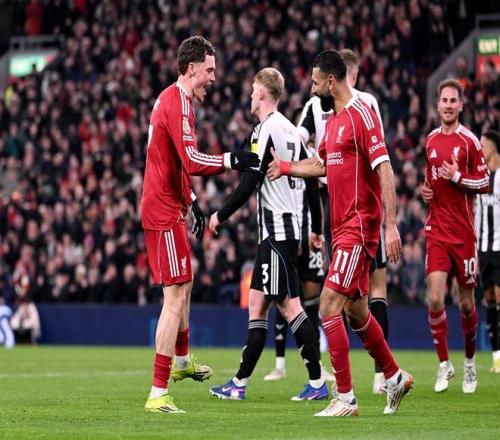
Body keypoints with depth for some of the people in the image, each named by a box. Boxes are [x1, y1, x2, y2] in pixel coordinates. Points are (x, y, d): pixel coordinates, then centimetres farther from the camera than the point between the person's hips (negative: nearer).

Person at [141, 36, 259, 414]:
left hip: (168, 207, 11)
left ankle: (182, 361, 47)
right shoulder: (178, 103, -18)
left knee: (184, 285, 26)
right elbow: (192, 162, -28)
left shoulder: (172, 99, 16)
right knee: (176, 297, -12)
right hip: (164, 212, -11)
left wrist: (191, 202, 27)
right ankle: (158, 394, -14)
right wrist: (232, 160, -25)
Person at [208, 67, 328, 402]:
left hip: (277, 228, -9)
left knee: (289, 303, -9)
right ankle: (241, 383, 12)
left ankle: (318, 381, -10)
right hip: (285, 227, 9)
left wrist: (221, 215, -7)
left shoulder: (267, 129, -12)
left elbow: (250, 183, -17)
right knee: (257, 302, 10)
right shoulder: (290, 129, 15)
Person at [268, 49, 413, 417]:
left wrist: (391, 225, -23)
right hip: (343, 226, 9)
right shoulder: (334, 119, 14)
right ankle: (395, 377, 32)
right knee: (355, 308, 16)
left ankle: (346, 399, -8)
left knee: (329, 306, -12)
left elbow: (384, 170, -19)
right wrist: (285, 167, 30)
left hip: (359, 226, -9)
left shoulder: (361, 114, -14)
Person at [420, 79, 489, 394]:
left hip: (464, 232, -3)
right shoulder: (431, 140, 11)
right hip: (437, 230, 3)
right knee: (435, 299, -10)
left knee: (466, 303, 5)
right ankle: (444, 364, 1)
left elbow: (485, 183, -4)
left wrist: (458, 177, -18)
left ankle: (470, 362, 25)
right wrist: (425, 189, 6)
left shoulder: (469, 140, -4)